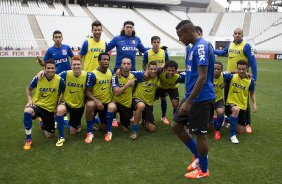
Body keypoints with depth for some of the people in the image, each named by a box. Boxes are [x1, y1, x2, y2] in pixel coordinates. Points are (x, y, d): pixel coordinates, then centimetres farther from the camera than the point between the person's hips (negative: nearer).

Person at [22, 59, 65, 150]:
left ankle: (43, 123, 42)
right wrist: (30, 100, -12)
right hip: (37, 104, -1)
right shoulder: (38, 78, -13)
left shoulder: (59, 80, -15)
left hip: (50, 109, 1)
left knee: (49, 135, 4)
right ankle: (28, 140, -20)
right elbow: (28, 89, 5)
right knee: (27, 111, -38)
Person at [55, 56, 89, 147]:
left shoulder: (87, 75, -17)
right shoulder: (66, 74, -17)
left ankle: (77, 123, 47)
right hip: (67, 102, -1)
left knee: (73, 132, 8)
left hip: (79, 105, 1)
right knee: (60, 110, -39)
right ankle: (61, 137, -19)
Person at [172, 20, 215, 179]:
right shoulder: (197, 46, 12)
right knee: (176, 126, 14)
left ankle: (203, 170, 21)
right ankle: (198, 156, 28)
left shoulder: (201, 47, -18)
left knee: (200, 133, 3)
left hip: (200, 99, -10)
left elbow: (202, 77, -24)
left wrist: (188, 102, -23)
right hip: (193, 96, 10)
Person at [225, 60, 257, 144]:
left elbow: (252, 93, 7)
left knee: (241, 131, 8)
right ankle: (232, 135, -28)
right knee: (236, 110, -41)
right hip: (231, 103, -3)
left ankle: (229, 120, 41)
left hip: (242, 106, 3)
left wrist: (254, 104, -5)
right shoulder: (231, 77, -12)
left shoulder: (250, 81, -8)